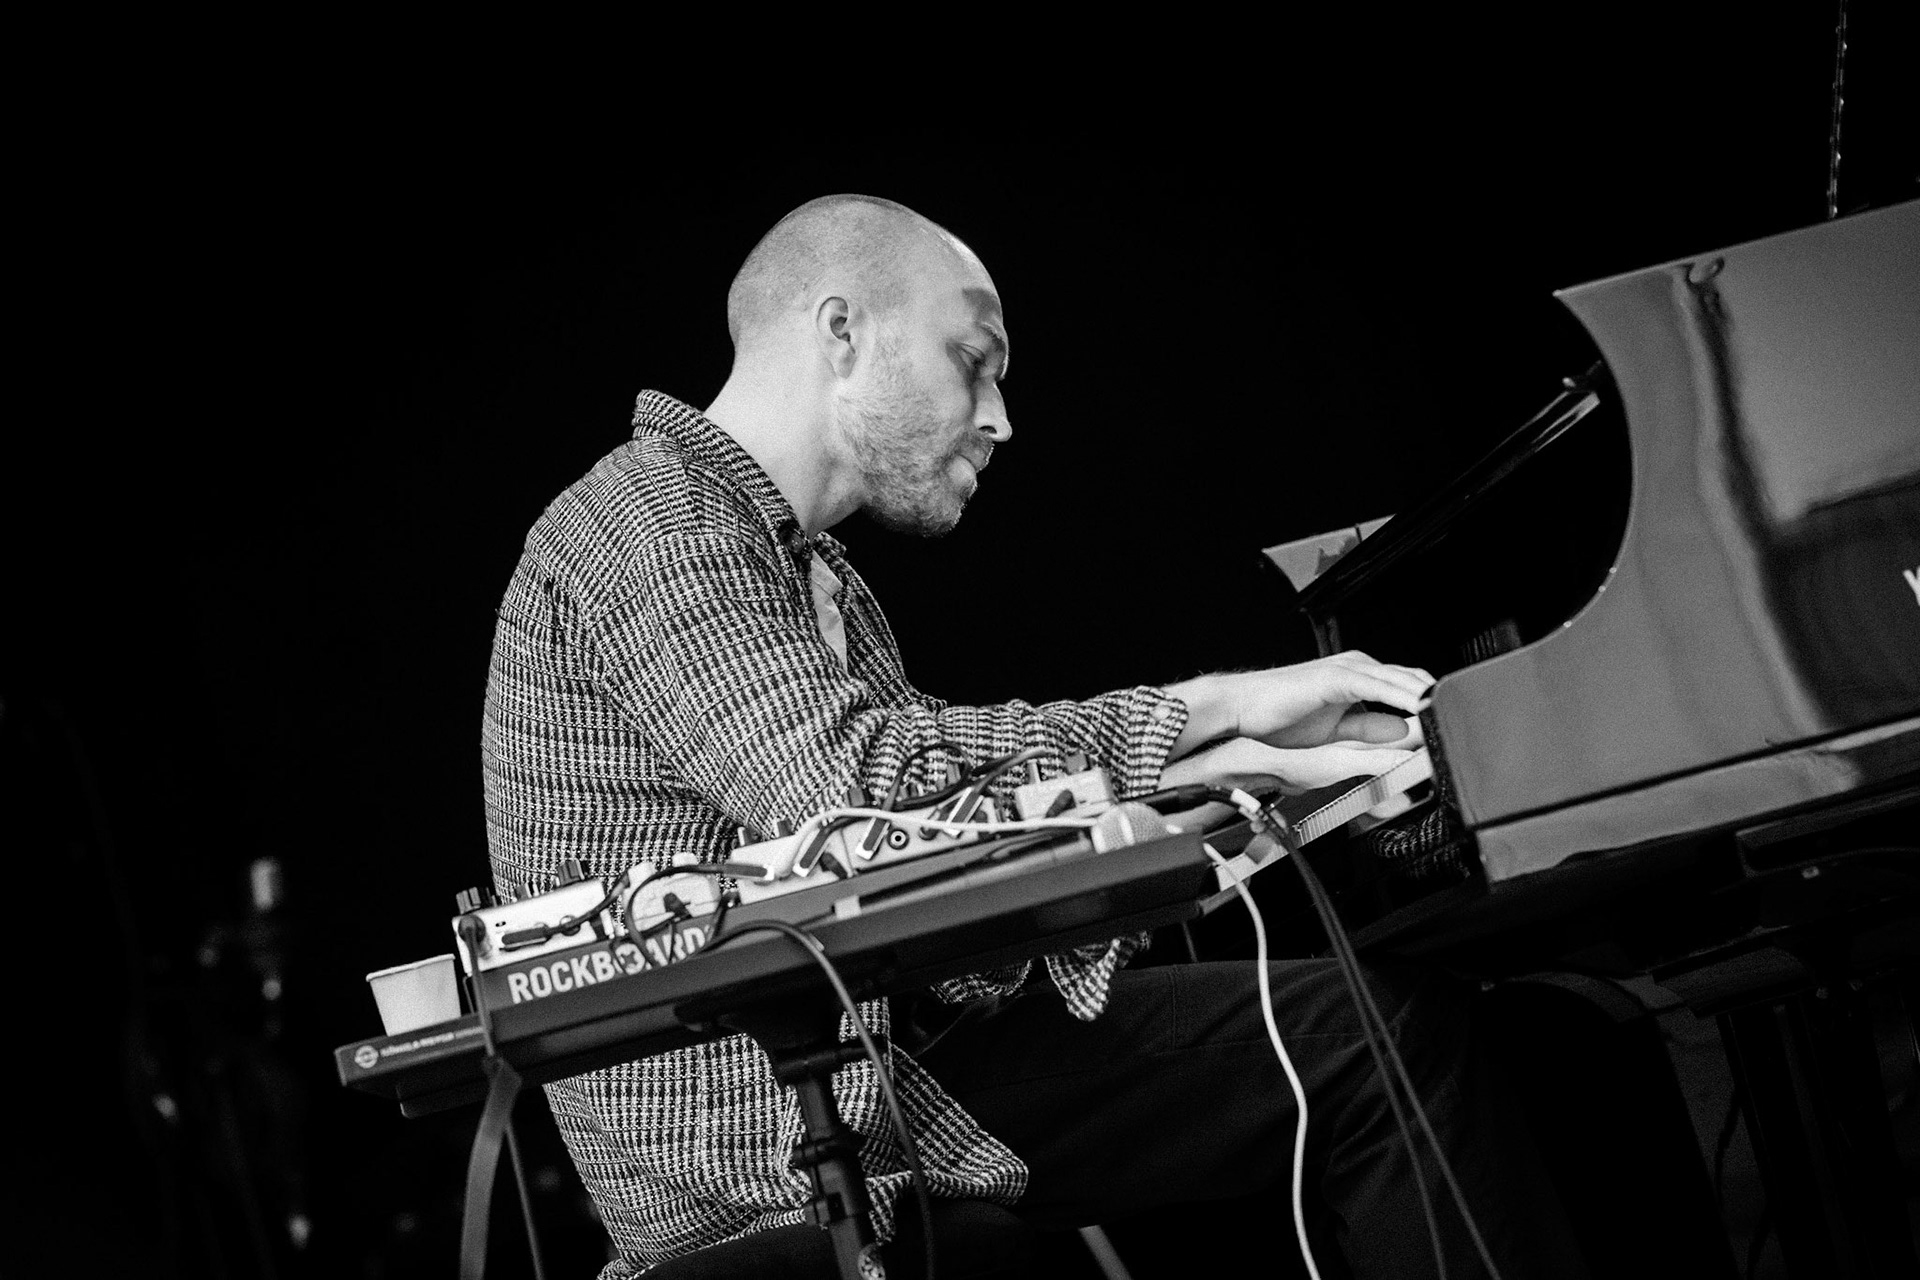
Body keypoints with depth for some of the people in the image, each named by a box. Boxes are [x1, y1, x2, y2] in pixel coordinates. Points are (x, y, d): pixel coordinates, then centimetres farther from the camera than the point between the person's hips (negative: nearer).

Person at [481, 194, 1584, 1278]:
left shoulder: (811, 571, 21)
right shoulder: (650, 525, -12)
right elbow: (863, 784, -25)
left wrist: (1248, 762, 2)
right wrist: (1214, 709, -18)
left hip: (897, 1054, 10)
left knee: (1384, 1029, 5)